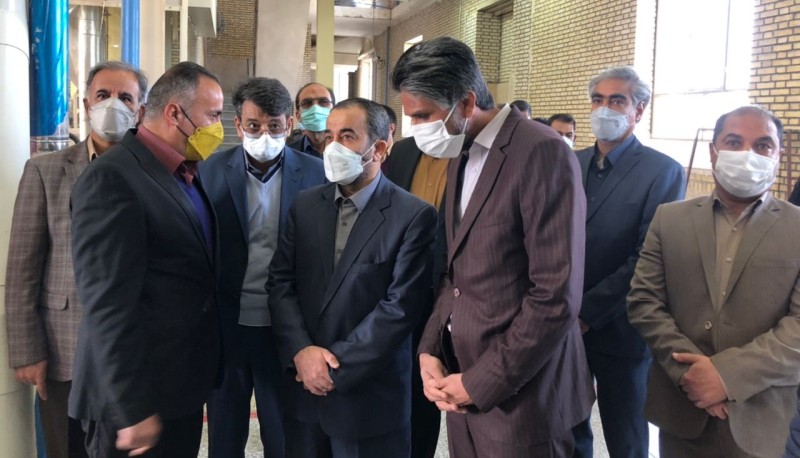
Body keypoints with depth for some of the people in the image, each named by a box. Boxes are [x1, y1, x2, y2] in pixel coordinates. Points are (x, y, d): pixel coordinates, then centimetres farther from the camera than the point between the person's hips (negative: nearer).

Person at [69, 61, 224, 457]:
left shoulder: (187, 175, 8)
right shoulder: (113, 178, -19)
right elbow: (109, 304, -23)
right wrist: (131, 409, -21)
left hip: (182, 384, 8)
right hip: (138, 397, -8)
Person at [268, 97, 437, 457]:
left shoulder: (414, 215, -10)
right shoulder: (305, 204, 6)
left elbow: (400, 305, -15)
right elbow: (280, 282, 3)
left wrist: (337, 364, -14)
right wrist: (301, 352, -11)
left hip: (370, 396, -4)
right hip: (304, 386, 4)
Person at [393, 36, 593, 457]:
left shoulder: (542, 151, -17)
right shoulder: (460, 155, 8)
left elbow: (557, 297, -21)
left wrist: (481, 382, -15)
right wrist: (430, 348, 2)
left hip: (517, 394, -7)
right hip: (460, 377, 7)